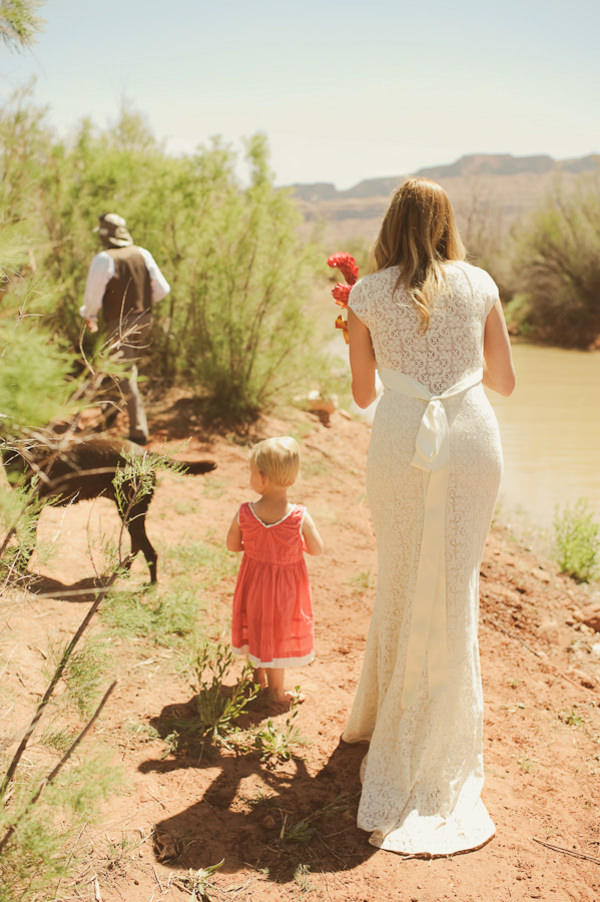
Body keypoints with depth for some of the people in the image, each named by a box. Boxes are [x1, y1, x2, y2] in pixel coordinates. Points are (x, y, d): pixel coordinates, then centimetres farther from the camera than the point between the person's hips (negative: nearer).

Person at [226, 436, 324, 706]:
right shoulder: (300, 517, -26)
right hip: (286, 586, -2)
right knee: (279, 634, 16)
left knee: (258, 627, 24)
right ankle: (277, 691, 32)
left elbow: (232, 545, -6)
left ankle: (259, 677, 45)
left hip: (254, 582, 2)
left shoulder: (245, 513, -21)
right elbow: (317, 550, -13)